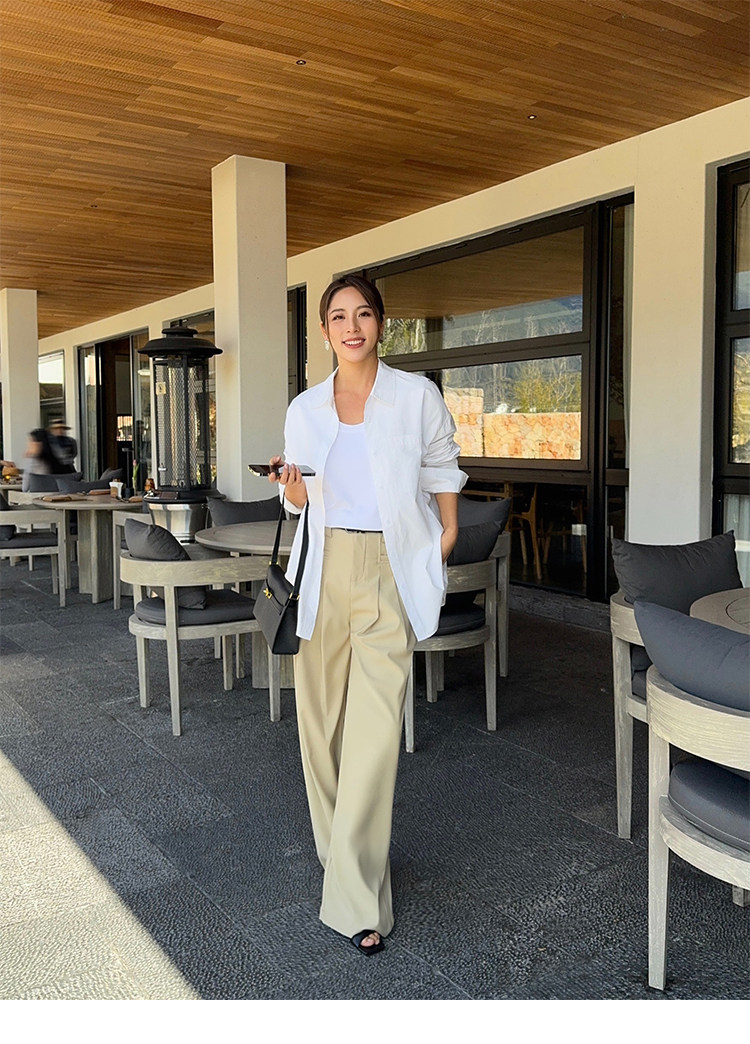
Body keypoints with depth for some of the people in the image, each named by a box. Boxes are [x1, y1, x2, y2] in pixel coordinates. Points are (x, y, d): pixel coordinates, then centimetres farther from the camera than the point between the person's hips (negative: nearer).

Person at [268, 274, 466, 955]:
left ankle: (358, 898, -1)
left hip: (389, 570, -3)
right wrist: (292, 488, -7)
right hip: (323, 568, 4)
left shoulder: (417, 396, 2)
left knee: (375, 731, -8)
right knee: (321, 719, 7)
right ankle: (337, 845, 30)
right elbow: (301, 502, 15)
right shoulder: (305, 408, 10)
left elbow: (442, 474, 11)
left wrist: (444, 541, 3)